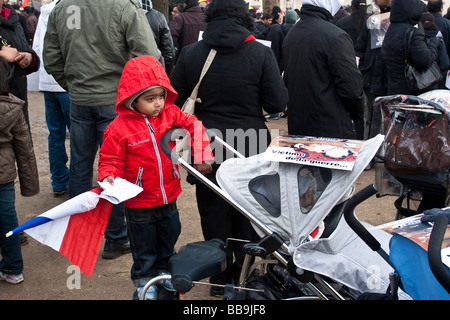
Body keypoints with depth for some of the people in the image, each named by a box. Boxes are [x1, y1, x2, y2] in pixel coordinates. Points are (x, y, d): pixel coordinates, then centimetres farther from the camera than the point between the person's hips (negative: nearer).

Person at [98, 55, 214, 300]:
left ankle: (162, 271, 50)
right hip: (139, 204, -5)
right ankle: (144, 280, 39)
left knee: (168, 238, 25)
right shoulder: (119, 128, -20)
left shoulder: (169, 113, -7)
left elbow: (193, 125, 3)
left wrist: (201, 157, -4)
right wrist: (109, 178, -31)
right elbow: (110, 159, -12)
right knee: (144, 247, 14)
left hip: (169, 197, 5)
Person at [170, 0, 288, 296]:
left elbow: (175, 102, -1)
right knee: (247, 215, 16)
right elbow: (277, 103, -10)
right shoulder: (261, 53, -10)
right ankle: (244, 276, 28)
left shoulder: (190, 54, -6)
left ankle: (220, 277, 26)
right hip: (250, 149, 0)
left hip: (208, 150, 1)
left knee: (214, 215, 14)